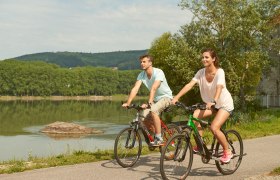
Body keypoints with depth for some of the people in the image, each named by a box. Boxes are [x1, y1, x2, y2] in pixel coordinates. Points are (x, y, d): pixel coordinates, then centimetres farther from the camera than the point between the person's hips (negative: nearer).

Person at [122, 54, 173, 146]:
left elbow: (153, 88, -37)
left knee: (153, 111, -32)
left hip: (166, 97, -6)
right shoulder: (141, 75, -7)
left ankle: (159, 139, -23)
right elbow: (135, 89, -17)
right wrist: (128, 103, -29)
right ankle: (157, 135, 16)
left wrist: (149, 103, -48)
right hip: (155, 99, 6)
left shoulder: (158, 72, -25)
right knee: (144, 118, -9)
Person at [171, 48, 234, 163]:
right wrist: (176, 97, -34)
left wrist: (213, 101, -55)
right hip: (210, 104, 5)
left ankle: (227, 152, 0)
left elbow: (219, 88, -37)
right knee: (195, 115, -22)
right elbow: (190, 85, -20)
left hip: (224, 104, -5)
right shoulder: (201, 72, -9)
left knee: (214, 128, -24)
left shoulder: (219, 72, -21)